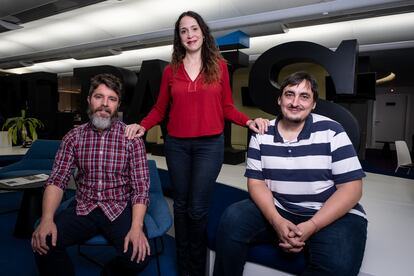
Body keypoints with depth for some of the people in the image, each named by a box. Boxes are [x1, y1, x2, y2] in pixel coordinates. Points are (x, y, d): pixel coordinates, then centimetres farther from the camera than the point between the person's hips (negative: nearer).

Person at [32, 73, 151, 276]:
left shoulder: (131, 138, -6)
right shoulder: (73, 137, 3)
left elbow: (140, 186, -10)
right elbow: (57, 180, -2)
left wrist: (137, 227, -24)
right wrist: (47, 219, -19)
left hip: (119, 209, -1)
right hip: (83, 208, 2)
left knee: (138, 256, -22)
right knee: (43, 242, -23)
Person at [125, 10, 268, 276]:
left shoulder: (219, 66, 6)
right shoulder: (171, 70, 8)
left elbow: (227, 107, 6)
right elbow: (160, 109, 7)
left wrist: (248, 121, -10)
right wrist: (142, 126, -9)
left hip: (210, 145, -2)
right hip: (176, 145, 2)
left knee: (197, 208, -2)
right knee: (181, 204, 11)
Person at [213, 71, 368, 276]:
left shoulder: (331, 132, -7)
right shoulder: (261, 134, 0)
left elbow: (351, 188, -9)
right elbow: (256, 182, -2)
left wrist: (311, 226, -20)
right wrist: (276, 221, -19)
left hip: (332, 215, -1)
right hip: (278, 211, 2)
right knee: (232, 219, -20)